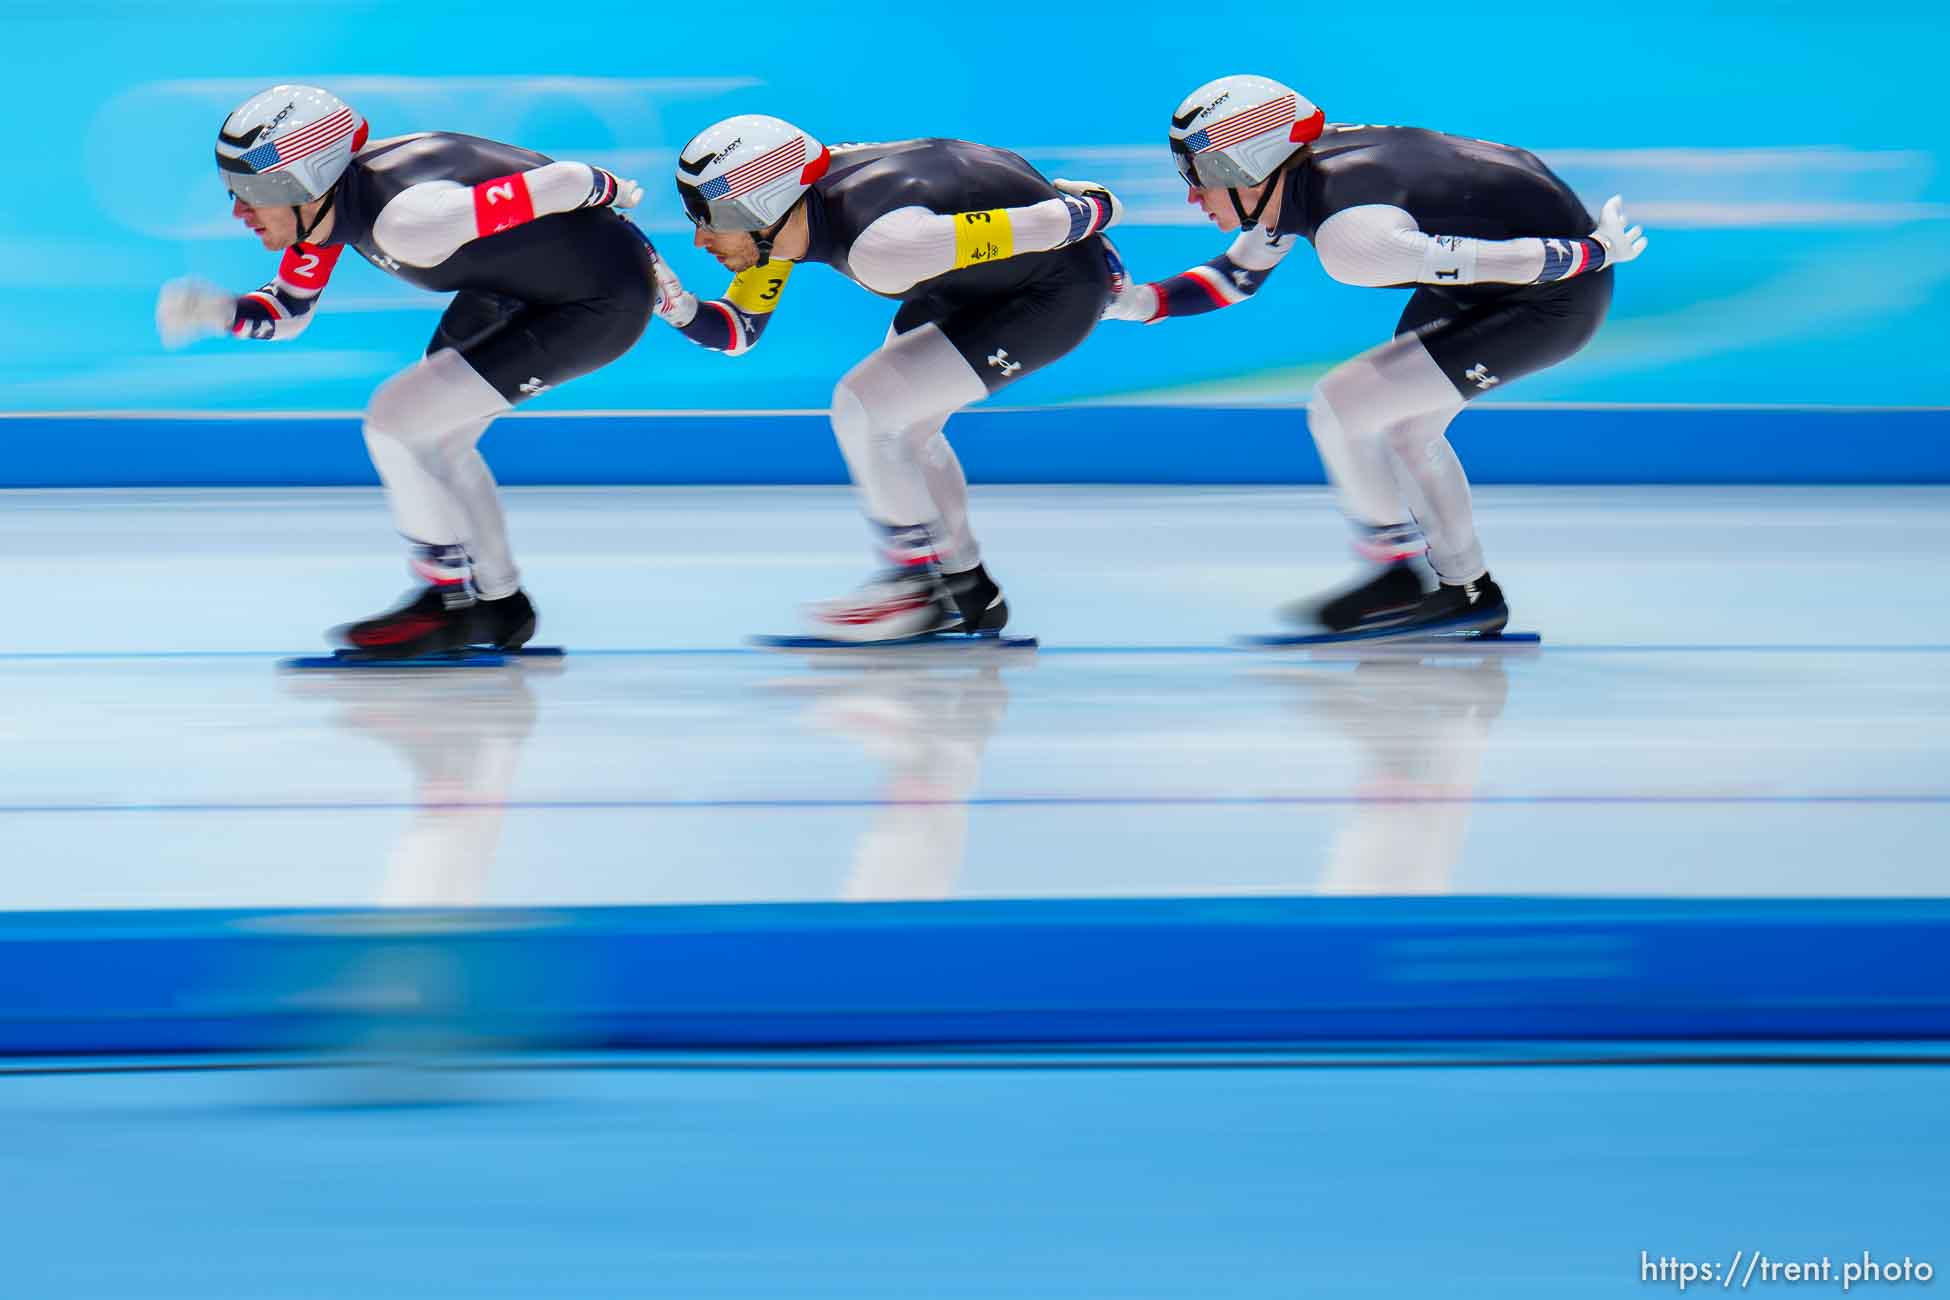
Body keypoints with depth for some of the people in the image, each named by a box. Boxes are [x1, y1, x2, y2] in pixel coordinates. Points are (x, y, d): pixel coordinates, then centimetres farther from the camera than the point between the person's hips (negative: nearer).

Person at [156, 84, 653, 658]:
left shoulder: (405, 219, -33)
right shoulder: (323, 198, -6)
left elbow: (562, 183, -26)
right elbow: (286, 314, 9)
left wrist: (612, 191, -4)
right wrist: (216, 311, -12)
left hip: (601, 301, -9)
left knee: (394, 422, -11)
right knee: (431, 438, 18)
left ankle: (451, 604, 5)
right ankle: (498, 603, 35)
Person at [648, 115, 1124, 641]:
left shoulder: (881, 247, -35)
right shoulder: (779, 203, -10)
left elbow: (1046, 225, -27)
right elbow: (738, 330, 4)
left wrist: (1091, 208, -7)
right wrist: (671, 301, -15)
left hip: (1058, 289, -9)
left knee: (864, 407, -13)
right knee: (897, 424, 16)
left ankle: (919, 585, 0)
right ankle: (968, 592, 30)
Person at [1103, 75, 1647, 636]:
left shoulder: (1348, 237, -29)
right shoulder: (1293, 175, -3)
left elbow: (1510, 261, -25)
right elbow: (1239, 274, 15)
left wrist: (1598, 250, -10)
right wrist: (1141, 302, 3)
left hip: (1553, 300, -9)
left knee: (1337, 408, -10)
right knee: (1404, 427, 21)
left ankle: (1399, 571, 6)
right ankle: (1470, 594, 34)